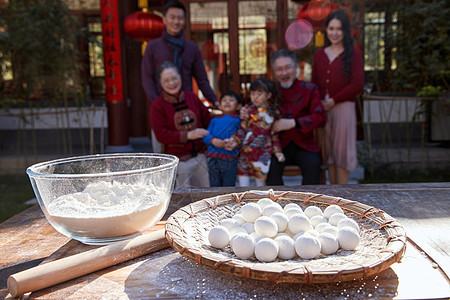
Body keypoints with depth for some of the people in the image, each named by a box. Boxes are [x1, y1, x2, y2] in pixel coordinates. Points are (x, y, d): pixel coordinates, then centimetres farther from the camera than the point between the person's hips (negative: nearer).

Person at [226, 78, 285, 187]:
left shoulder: (273, 113, 5)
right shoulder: (248, 110, 0)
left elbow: (274, 134, 12)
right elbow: (242, 129, -2)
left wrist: (277, 151, 8)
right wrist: (235, 141, -17)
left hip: (263, 152, 1)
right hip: (246, 150, -1)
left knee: (261, 180, 8)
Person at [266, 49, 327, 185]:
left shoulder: (309, 89, 6)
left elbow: (320, 117, -4)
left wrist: (292, 123, -17)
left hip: (304, 145, 0)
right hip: (279, 145, 1)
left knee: (312, 164, -29)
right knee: (271, 165, -29)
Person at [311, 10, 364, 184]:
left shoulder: (353, 53, 2)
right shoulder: (319, 54, 15)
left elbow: (357, 85, -6)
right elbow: (314, 83, 13)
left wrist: (333, 101, -10)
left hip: (343, 107, -4)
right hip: (322, 109, 4)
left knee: (341, 150, -2)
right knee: (328, 152, 7)